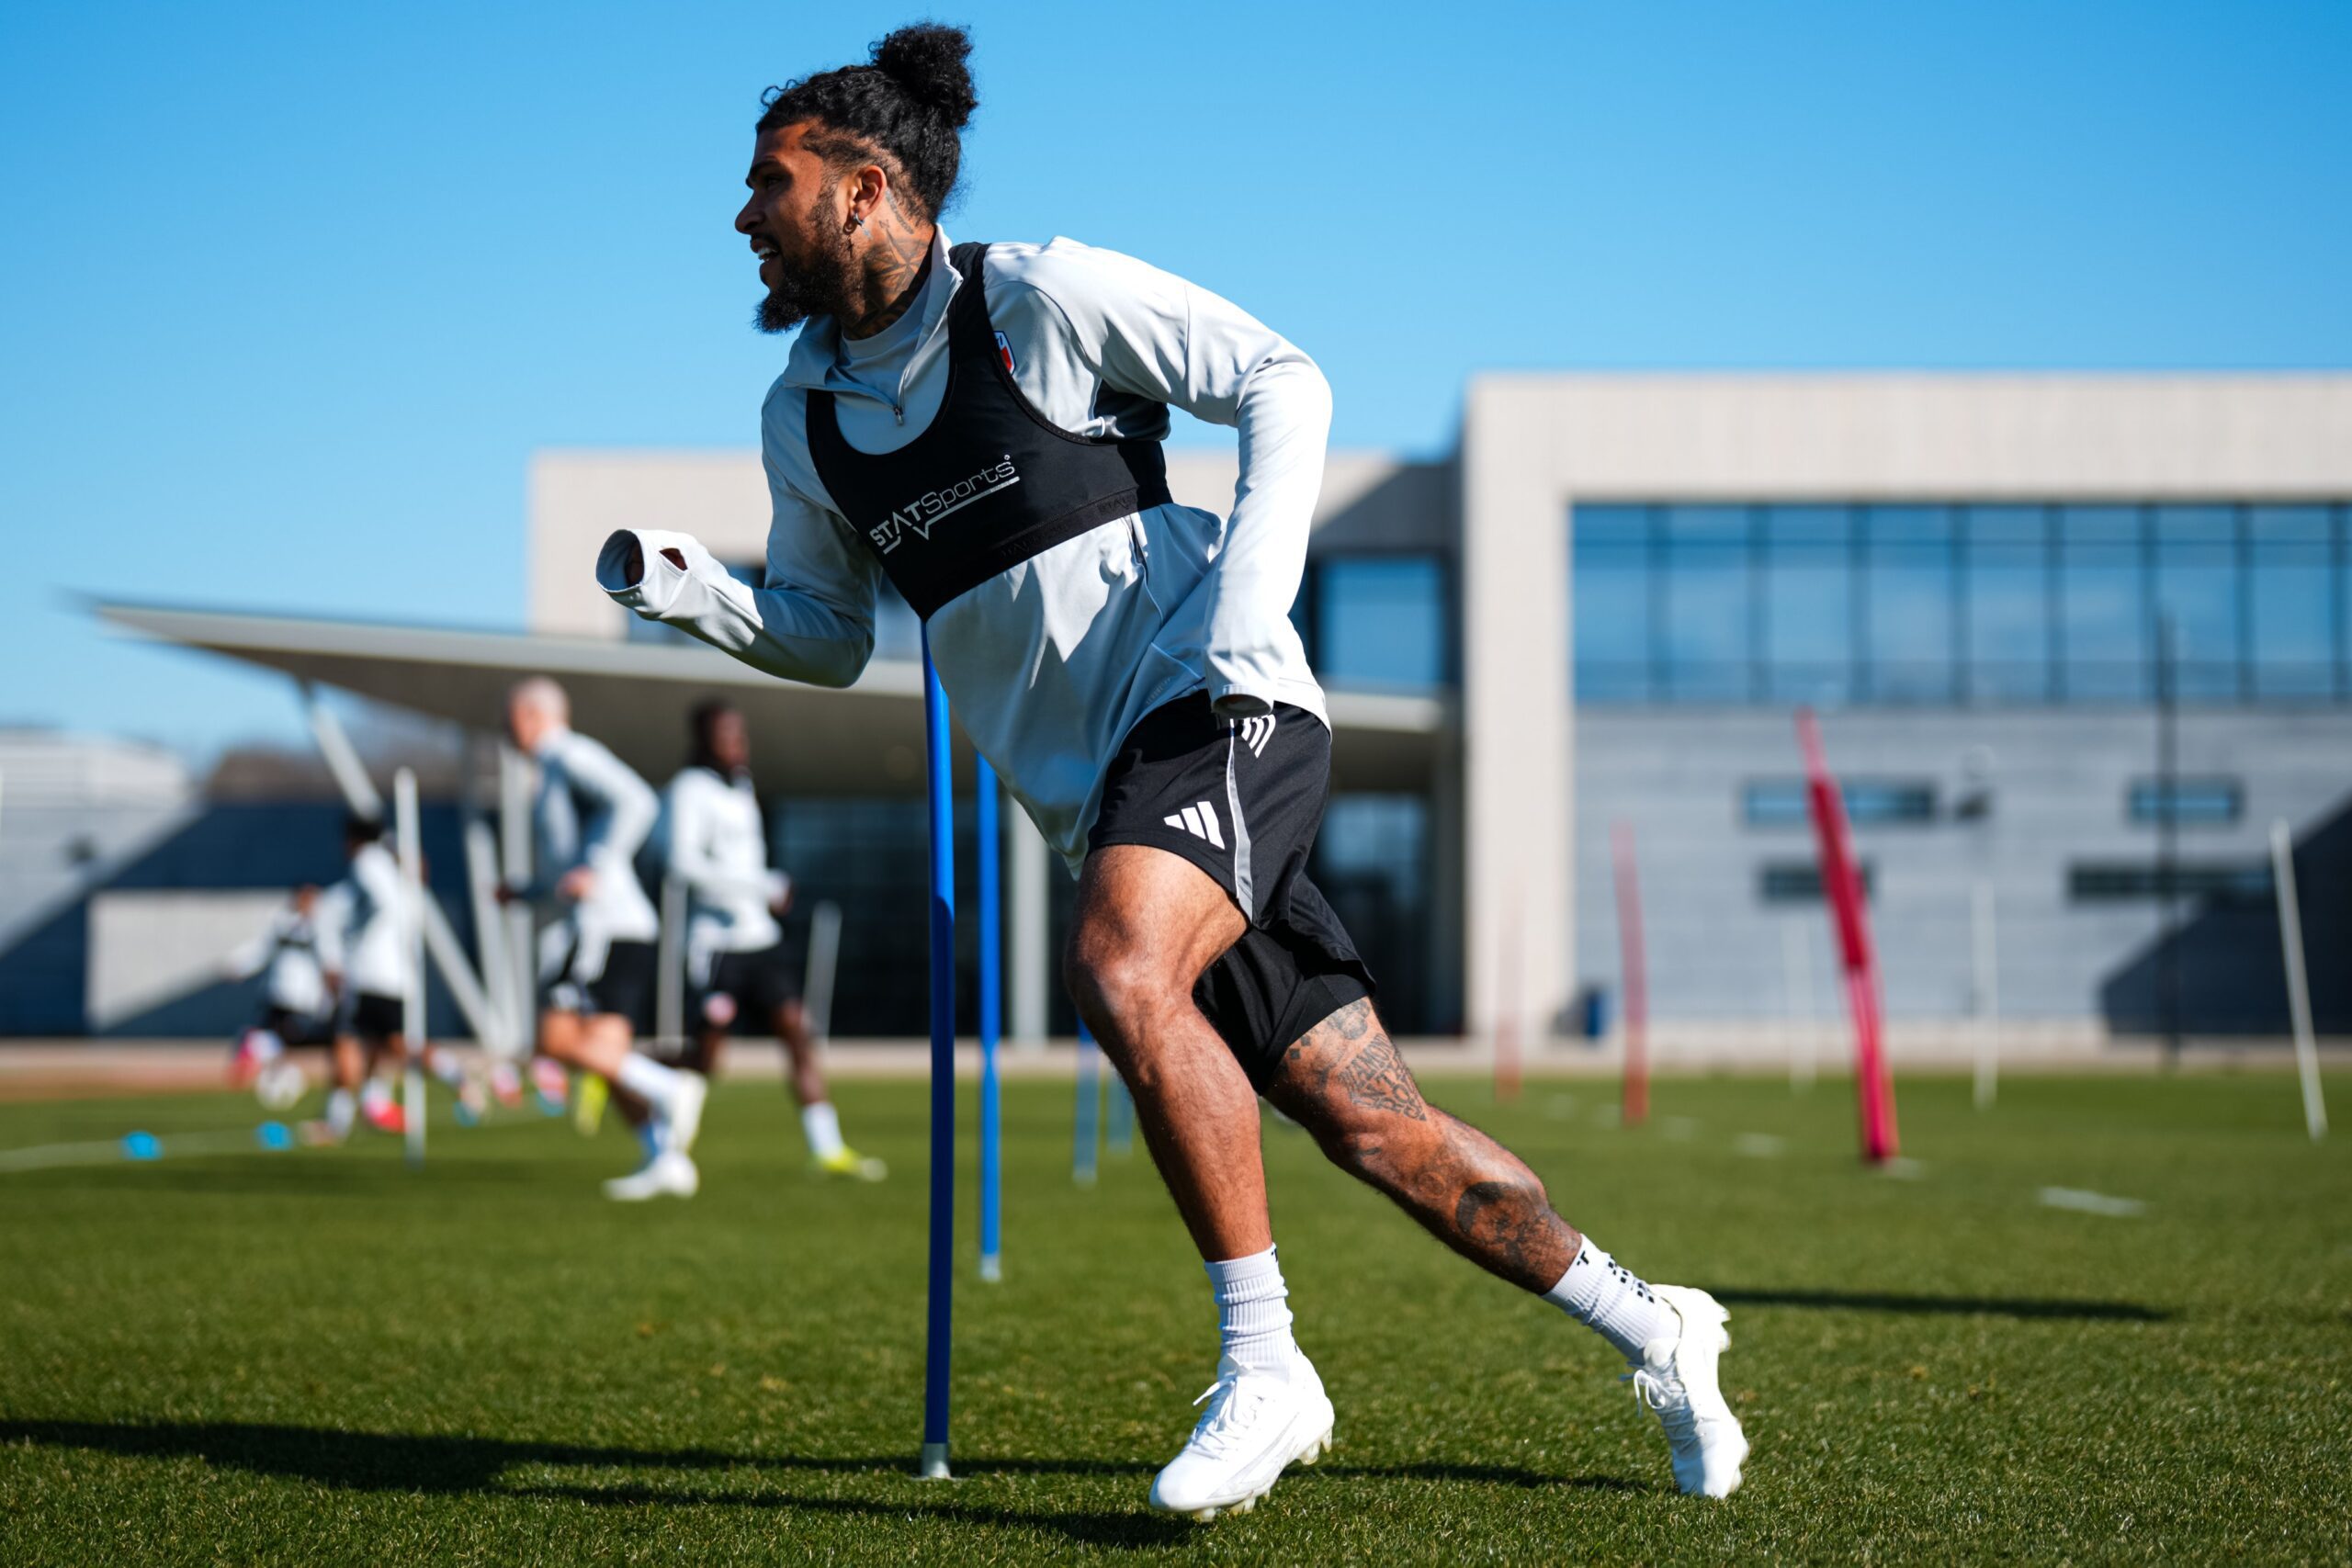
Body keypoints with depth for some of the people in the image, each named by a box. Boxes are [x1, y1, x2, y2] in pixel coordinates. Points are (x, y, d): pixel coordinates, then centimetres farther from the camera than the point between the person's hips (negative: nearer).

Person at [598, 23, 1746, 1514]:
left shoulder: (1039, 295, -7)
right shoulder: (804, 416, 11)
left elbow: (1283, 379, -4)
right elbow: (828, 633, 21)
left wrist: (1255, 580, -18)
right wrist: (701, 593, 2)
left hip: (1220, 708, -6)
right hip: (1100, 796, 6)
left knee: (1121, 971, -32)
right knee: (1378, 1129, 3)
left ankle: (1264, 1368, -21)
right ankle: (1648, 1326, 21)